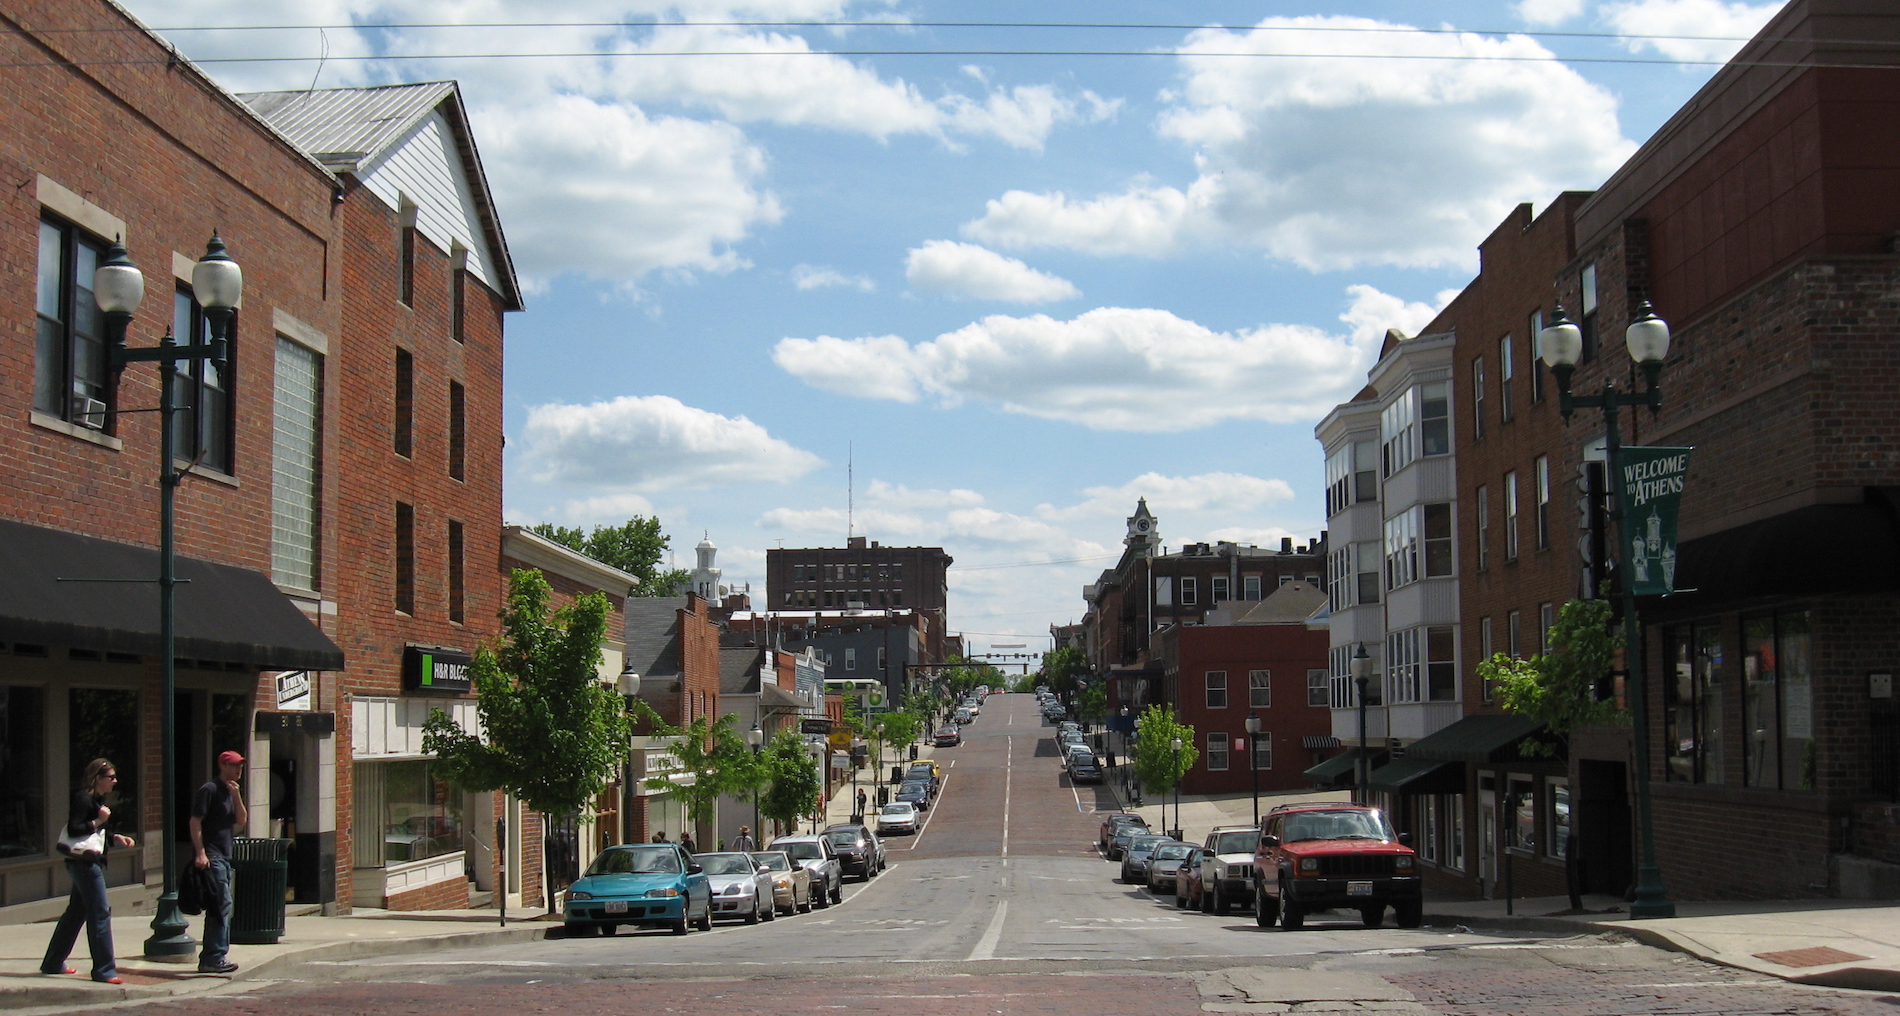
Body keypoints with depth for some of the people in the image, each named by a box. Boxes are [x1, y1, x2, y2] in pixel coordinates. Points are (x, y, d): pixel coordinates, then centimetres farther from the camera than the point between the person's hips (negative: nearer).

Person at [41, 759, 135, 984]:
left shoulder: (98, 800, 16)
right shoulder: (83, 799, -14)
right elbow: (73, 829, -21)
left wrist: (115, 838, 7)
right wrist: (98, 821, -20)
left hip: (91, 862, 11)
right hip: (84, 862, -11)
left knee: (76, 913, 17)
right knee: (100, 913, -10)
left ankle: (53, 963, 26)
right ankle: (104, 970, -8)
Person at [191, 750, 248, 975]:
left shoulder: (232, 792, 19)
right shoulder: (210, 790, -8)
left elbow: (242, 821, 11)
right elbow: (195, 822, -13)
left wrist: (236, 796, -3)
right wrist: (200, 853, -20)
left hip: (224, 857, 10)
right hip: (211, 857, -10)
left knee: (217, 909, 11)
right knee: (222, 905, -14)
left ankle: (208, 960, 15)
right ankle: (216, 957, -14)